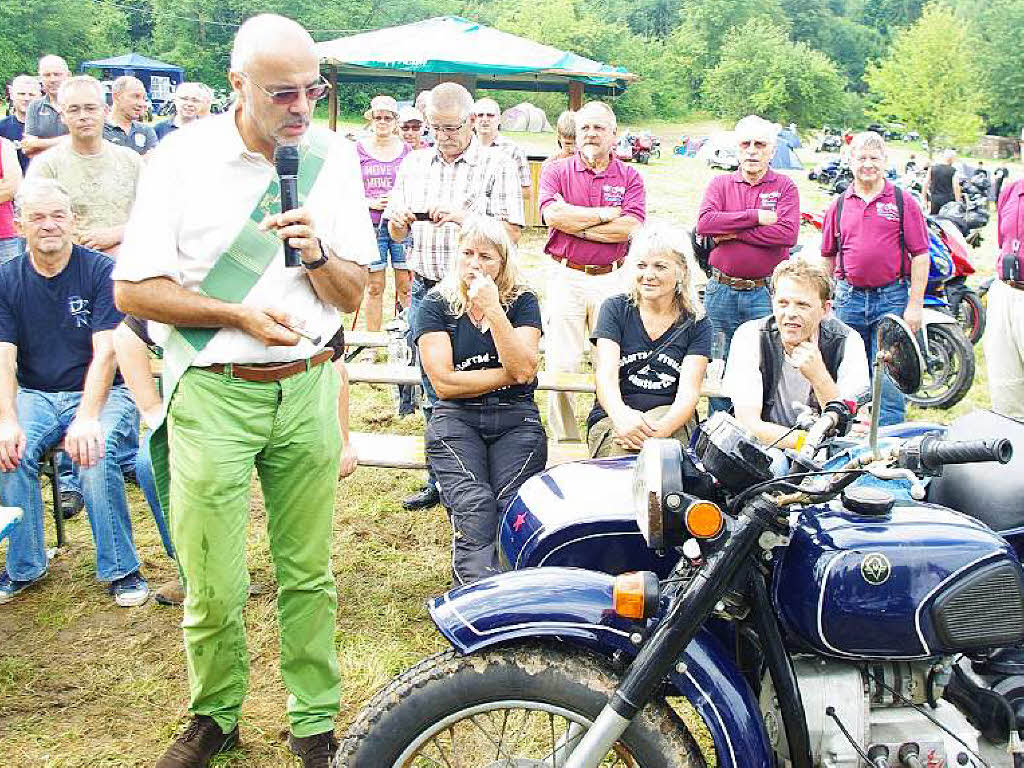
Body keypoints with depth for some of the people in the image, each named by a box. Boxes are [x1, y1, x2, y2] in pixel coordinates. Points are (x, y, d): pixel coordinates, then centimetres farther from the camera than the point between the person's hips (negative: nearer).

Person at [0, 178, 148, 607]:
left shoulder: (100, 270, -7)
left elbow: (105, 352, -15)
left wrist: (87, 418, -28)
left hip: (100, 393, -3)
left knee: (94, 455, -31)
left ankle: (120, 568, -13)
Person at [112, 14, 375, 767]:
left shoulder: (334, 157, 3)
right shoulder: (183, 156, -4)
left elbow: (353, 294, 5)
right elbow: (134, 289, -5)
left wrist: (317, 252, -16)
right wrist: (239, 316, -13)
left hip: (306, 388, 2)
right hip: (211, 395, -2)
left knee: (309, 573, 9)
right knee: (214, 587, 2)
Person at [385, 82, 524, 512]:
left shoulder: (496, 166, -1)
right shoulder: (414, 164, 14)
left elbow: (510, 232, -9)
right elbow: (396, 233, 16)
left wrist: (463, 217, -22)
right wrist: (400, 221, -7)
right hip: (424, 290, 5)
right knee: (433, 392, 12)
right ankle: (439, 480, 24)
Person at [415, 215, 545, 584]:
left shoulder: (522, 301, 10)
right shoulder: (436, 304, 8)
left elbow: (524, 369, -5)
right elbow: (444, 382, -2)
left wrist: (493, 310, -9)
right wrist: (508, 374, 0)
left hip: (515, 419, 1)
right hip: (456, 419, -1)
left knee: (511, 503, -28)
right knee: (473, 504, -29)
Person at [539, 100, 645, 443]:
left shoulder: (630, 177, 7)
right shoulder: (557, 171, 7)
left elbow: (630, 227, -9)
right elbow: (554, 215, -12)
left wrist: (576, 224, -9)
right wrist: (606, 214, -7)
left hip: (612, 280, 0)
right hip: (565, 277, 0)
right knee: (560, 366, 1)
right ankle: (565, 443, 12)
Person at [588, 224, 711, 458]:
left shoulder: (697, 324, 7)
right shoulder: (615, 309, 7)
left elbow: (688, 391, -5)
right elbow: (606, 374, -6)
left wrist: (660, 429, -29)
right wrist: (621, 416, -31)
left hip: (671, 420, 0)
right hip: (612, 418, 0)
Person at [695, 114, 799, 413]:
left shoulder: (785, 187, 6)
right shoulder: (720, 184, 10)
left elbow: (787, 233, -12)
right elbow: (704, 223, -10)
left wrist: (733, 232, -10)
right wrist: (756, 216, -12)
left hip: (766, 293, -2)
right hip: (721, 290, 2)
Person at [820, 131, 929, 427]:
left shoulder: (903, 202, 1)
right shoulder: (839, 205, 10)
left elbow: (920, 256, -2)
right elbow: (827, 256, 16)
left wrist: (915, 305, -8)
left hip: (892, 297, -3)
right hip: (849, 298, 3)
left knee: (888, 379, -3)